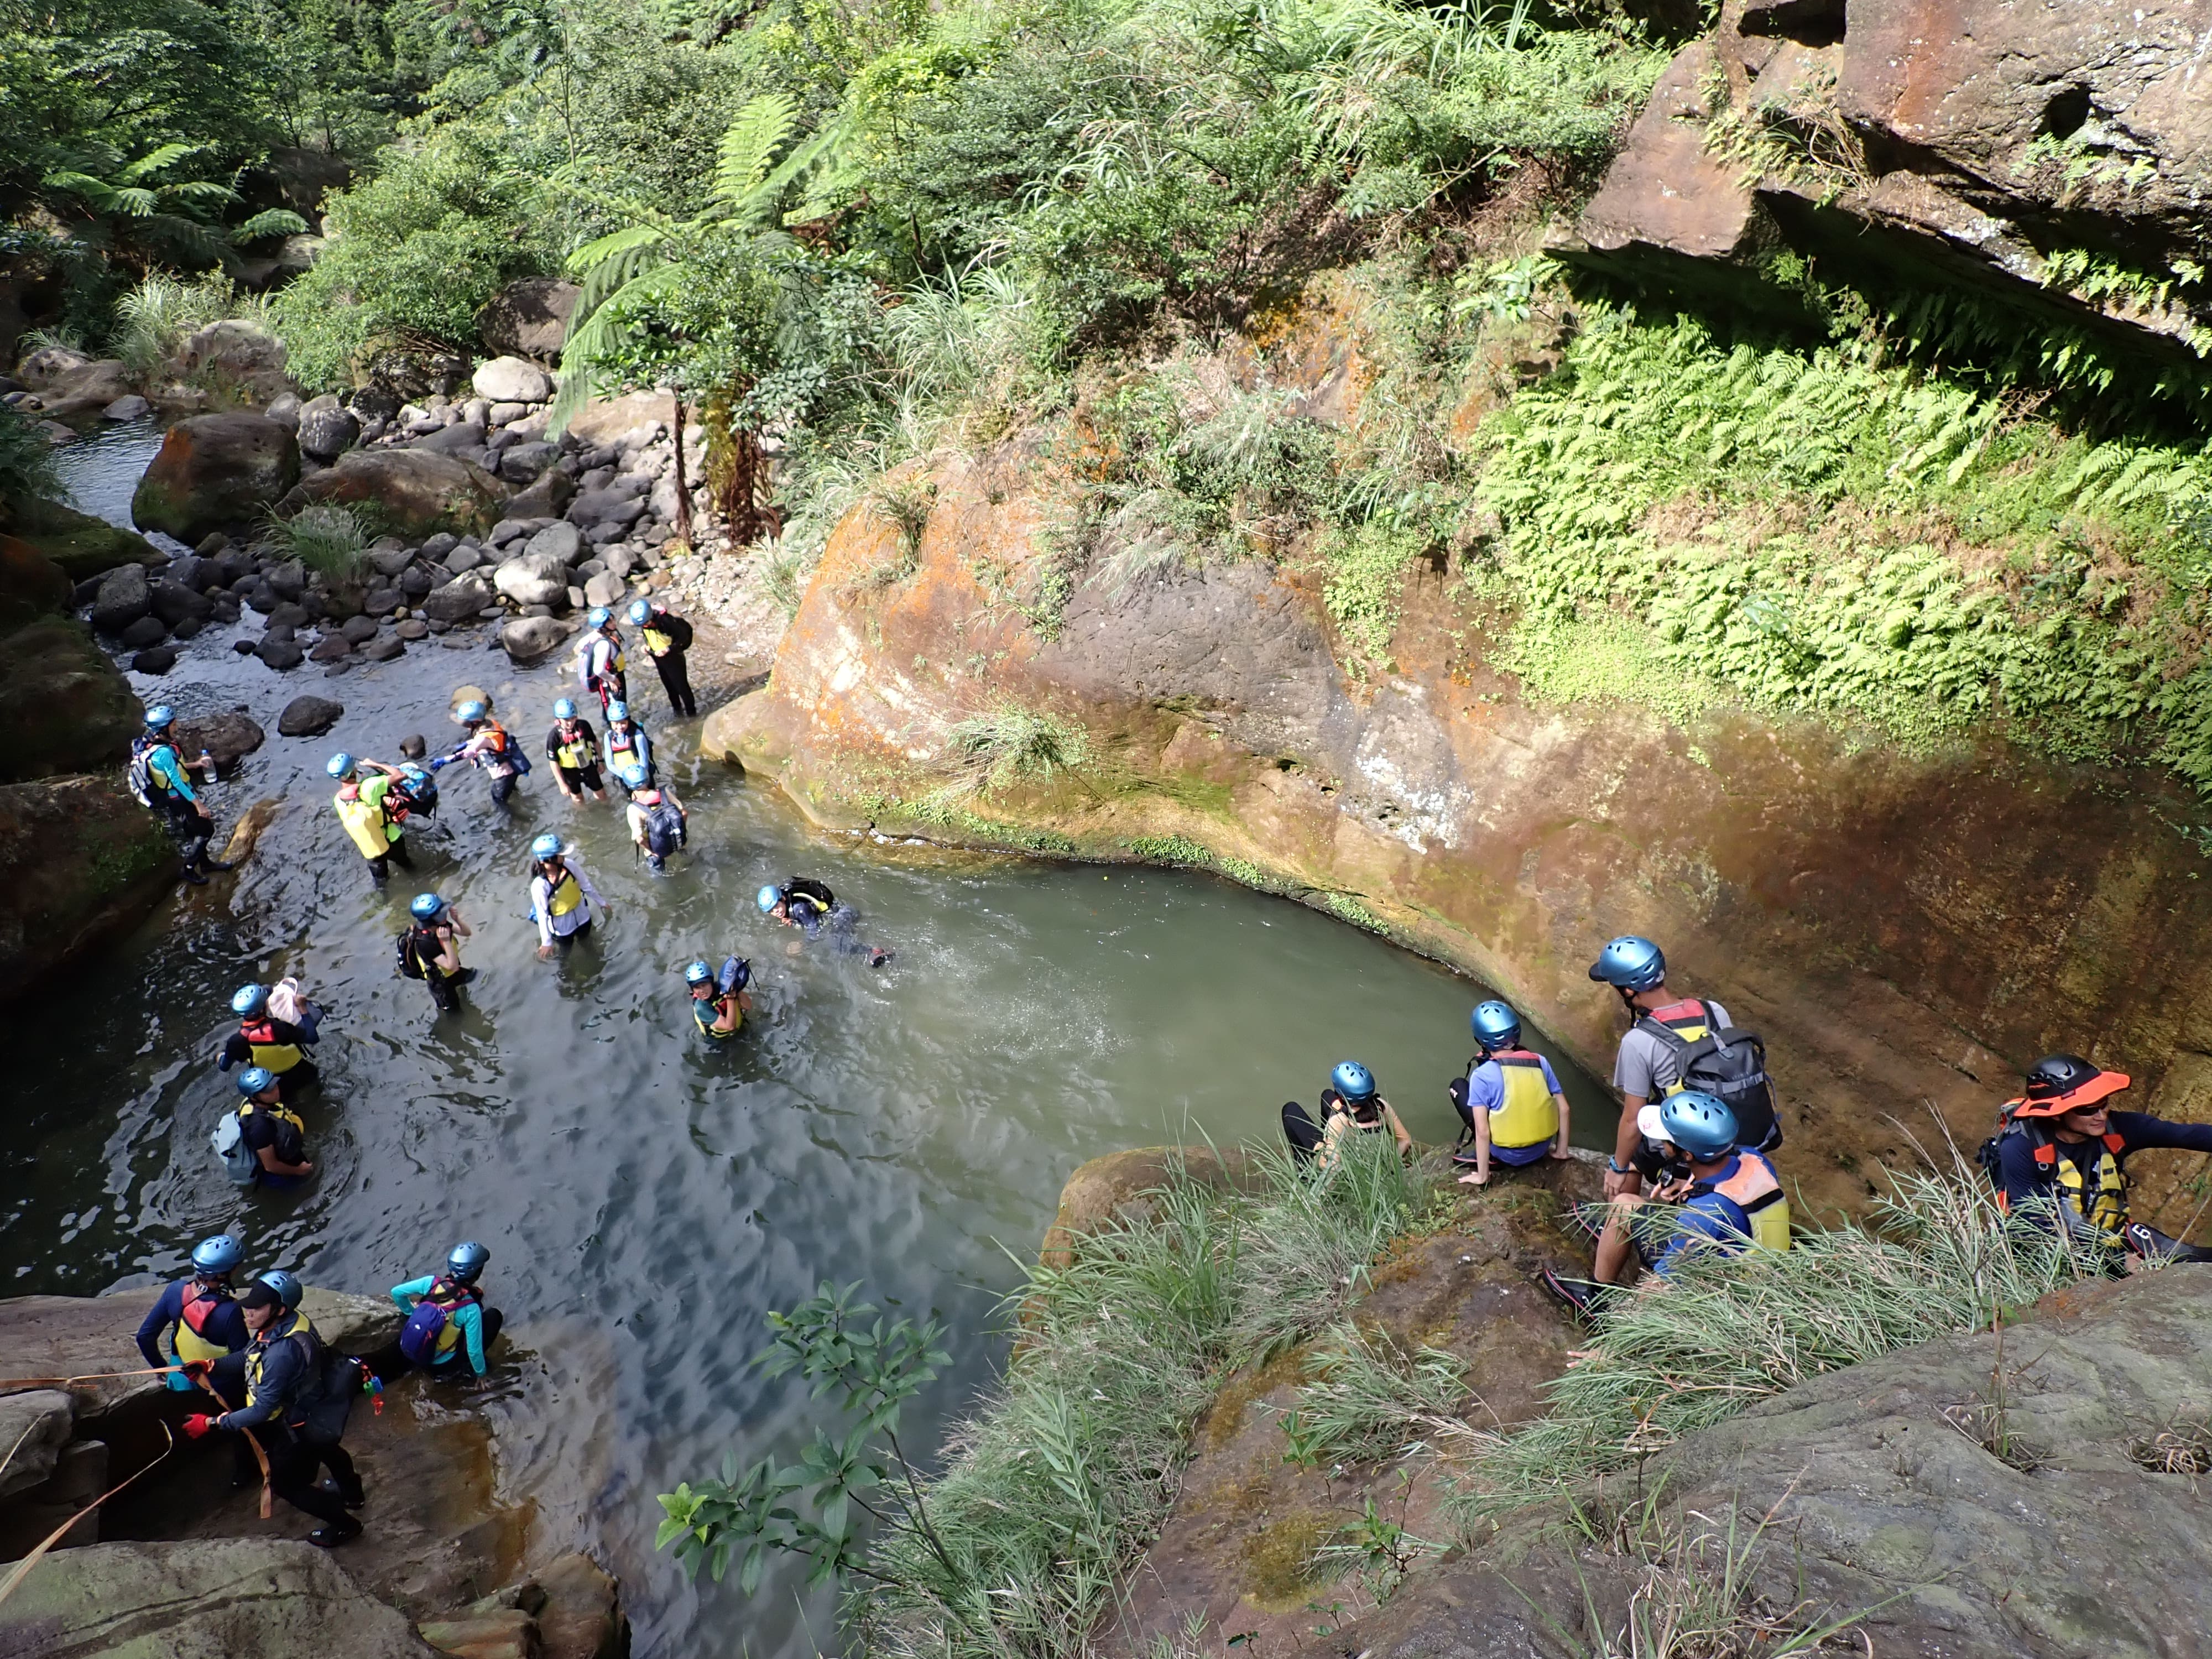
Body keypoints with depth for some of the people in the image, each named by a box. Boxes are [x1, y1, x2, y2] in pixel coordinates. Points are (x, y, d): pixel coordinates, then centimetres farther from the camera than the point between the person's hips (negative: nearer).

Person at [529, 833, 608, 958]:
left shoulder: (569, 864, -25)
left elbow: (586, 885, -8)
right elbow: (542, 915, -26)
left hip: (581, 914, 4)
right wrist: (547, 942, -18)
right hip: (562, 926, -4)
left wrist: (600, 902, 6)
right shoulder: (539, 885, -36)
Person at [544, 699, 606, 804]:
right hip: (570, 771, -2)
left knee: (601, 796, 17)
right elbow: (554, 762, -18)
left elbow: (595, 742, -2)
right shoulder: (554, 736, -29)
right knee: (578, 798, 23)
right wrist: (562, 784, -15)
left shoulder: (584, 725, -23)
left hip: (589, 766, 2)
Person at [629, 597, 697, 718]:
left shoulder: (665, 620, -33)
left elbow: (684, 638, -23)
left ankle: (691, 712, 22)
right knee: (668, 685, 22)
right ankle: (677, 707, 43)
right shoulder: (643, 622, -12)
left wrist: (668, 649, -29)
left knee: (681, 685, 6)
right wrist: (646, 646, -8)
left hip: (673, 657, -7)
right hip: (658, 657, 7)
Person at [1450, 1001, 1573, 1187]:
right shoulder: (1540, 1062, -4)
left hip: (1509, 1156, -5)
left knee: (1458, 1086, 9)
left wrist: (1482, 1176, -8)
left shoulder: (1482, 1076, -16)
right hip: (1542, 1149, 5)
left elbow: (1483, 1132, -17)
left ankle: (1489, 1157, 6)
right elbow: (1563, 1108, 1)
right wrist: (1561, 1150, 14)